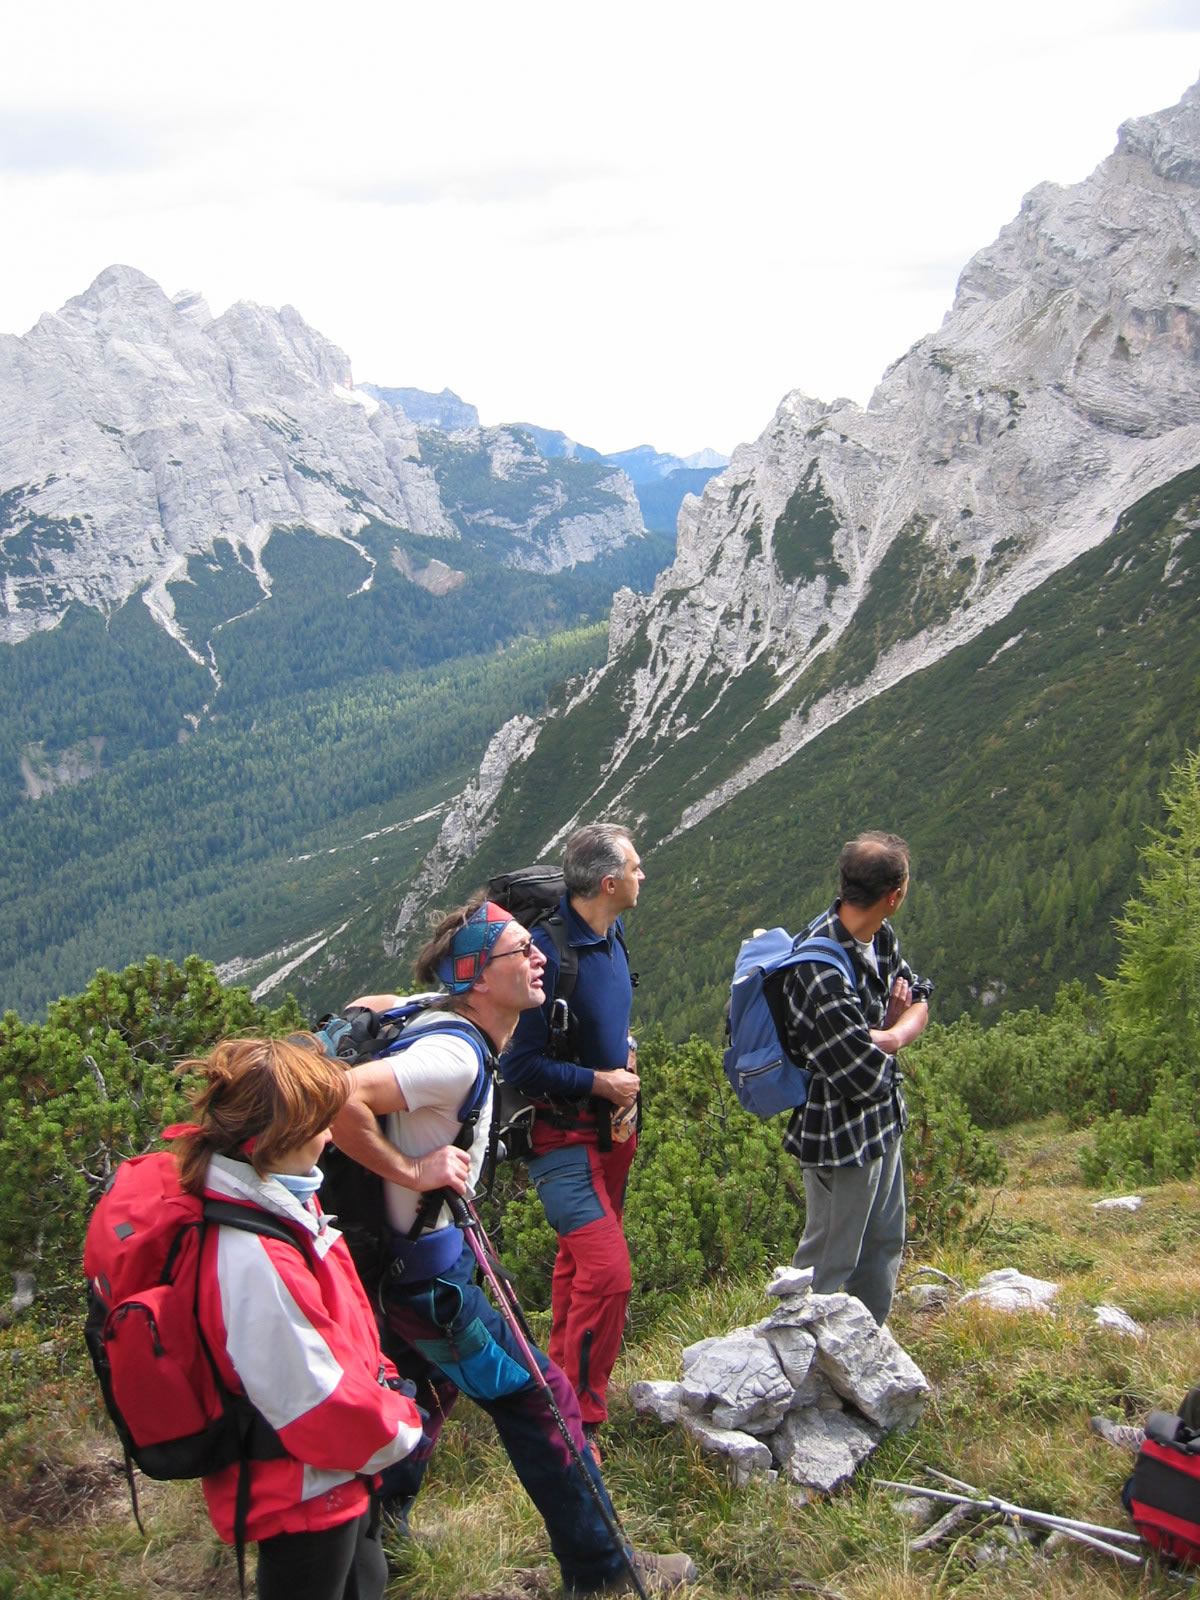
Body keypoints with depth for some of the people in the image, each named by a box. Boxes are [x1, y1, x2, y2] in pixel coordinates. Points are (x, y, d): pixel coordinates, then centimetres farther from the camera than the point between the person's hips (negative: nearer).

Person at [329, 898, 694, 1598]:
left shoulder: (439, 1016, 1)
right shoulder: (456, 1055, -29)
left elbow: (369, 1005, 19)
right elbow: (340, 1100, -38)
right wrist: (411, 1170, -28)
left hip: (422, 1246, 10)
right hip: (426, 1265, -10)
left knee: (429, 1385, 28)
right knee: (535, 1397, 1)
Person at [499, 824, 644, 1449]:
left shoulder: (610, 936, 2)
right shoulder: (549, 951, -27)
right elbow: (518, 1063, -23)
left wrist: (625, 1054, 3)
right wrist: (596, 1081, -18)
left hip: (611, 1127, 9)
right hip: (564, 1135, -9)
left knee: (579, 1255, 20)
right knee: (607, 1270, -13)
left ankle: (562, 1379, 37)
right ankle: (579, 1419, 1)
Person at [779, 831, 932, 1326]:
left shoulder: (879, 936, -5)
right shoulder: (822, 973, -33)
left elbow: (919, 1003, 6)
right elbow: (865, 1075, -27)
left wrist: (890, 1035, -16)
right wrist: (892, 1028, -8)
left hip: (884, 1122, 9)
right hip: (842, 1132, -9)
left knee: (884, 1246, 24)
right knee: (829, 1262, 8)